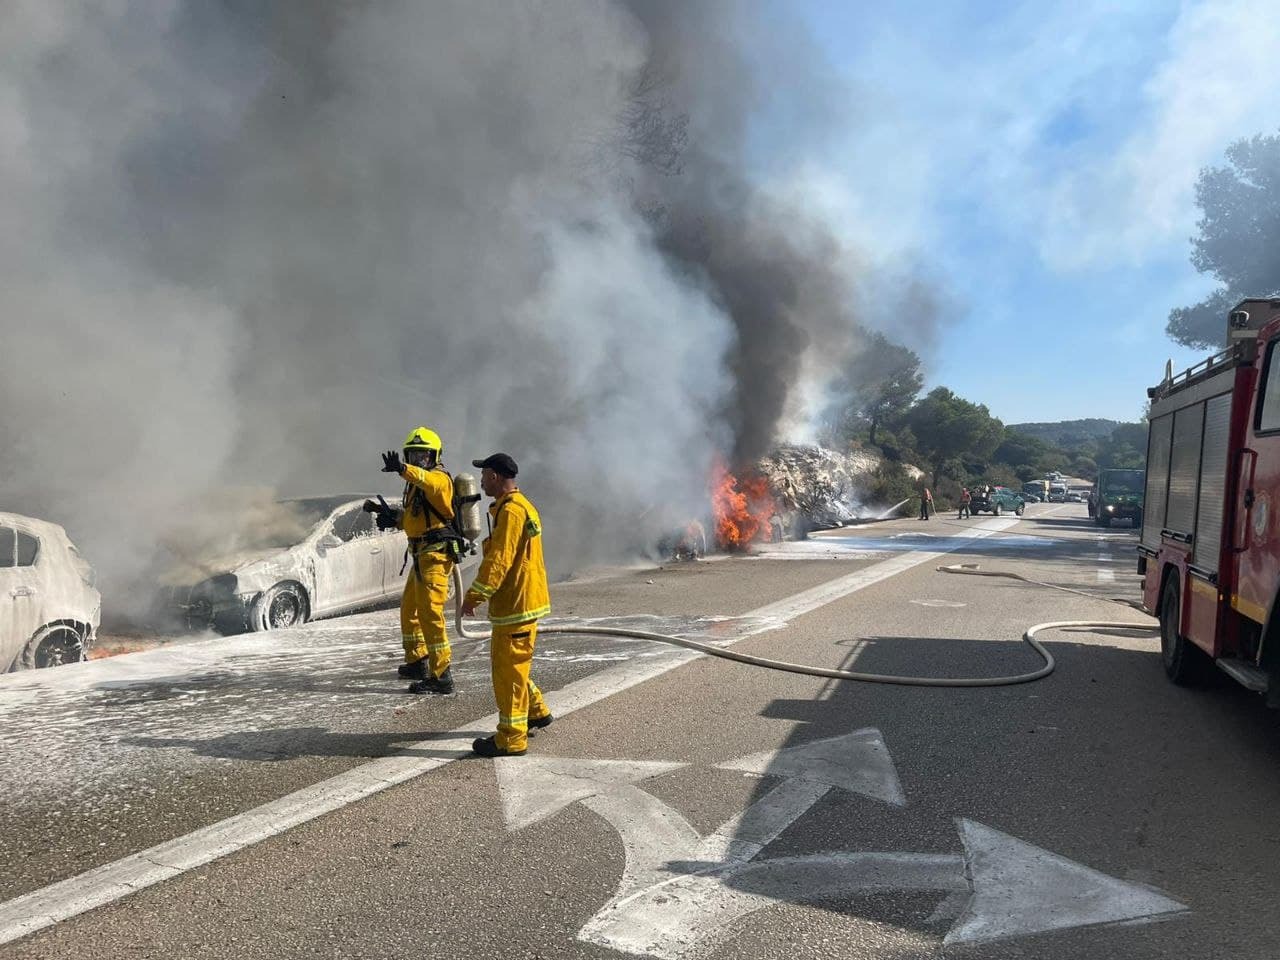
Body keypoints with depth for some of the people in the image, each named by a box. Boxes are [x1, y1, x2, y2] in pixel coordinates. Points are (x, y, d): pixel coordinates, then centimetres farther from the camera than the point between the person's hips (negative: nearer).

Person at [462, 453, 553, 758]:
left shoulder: (511, 510, -18)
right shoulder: (521, 505, 16)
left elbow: (499, 560, -22)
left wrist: (474, 596, -16)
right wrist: (480, 592, 23)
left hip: (516, 603, -10)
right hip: (520, 599, 10)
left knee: (508, 668, -3)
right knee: (507, 662, 21)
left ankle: (511, 738, 4)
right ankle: (537, 711, 33)